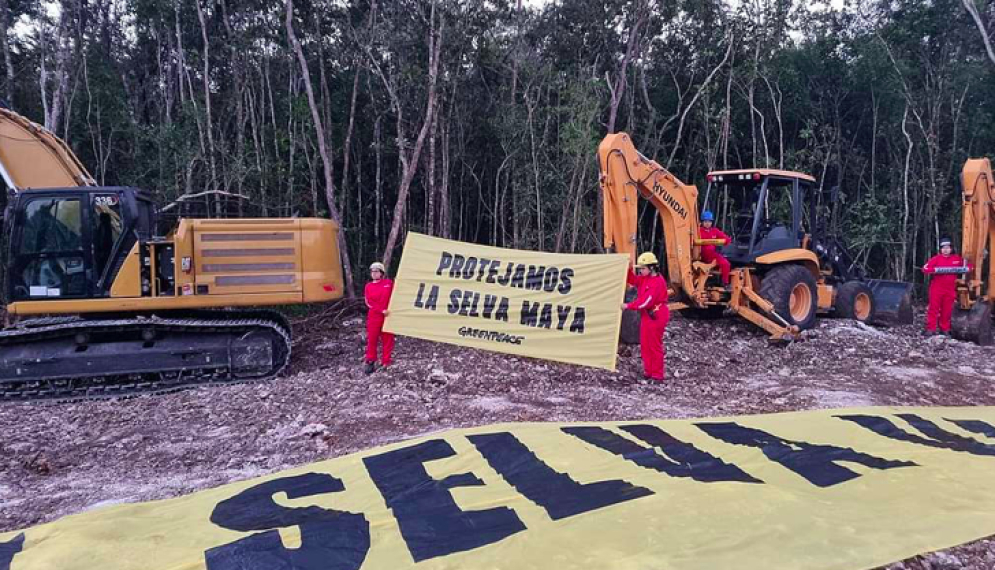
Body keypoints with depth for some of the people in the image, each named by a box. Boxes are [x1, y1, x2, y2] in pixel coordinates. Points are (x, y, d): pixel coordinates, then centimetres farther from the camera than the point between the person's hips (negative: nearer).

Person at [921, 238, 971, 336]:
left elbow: (968, 266, 12)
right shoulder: (936, 258, -3)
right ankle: (930, 329, 0)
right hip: (936, 288, -3)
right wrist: (935, 270, -25)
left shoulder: (957, 259, 6)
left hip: (950, 289, 3)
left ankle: (945, 329, 17)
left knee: (947, 310, 7)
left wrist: (966, 268, -9)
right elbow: (925, 269, -11)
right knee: (934, 308, -2)